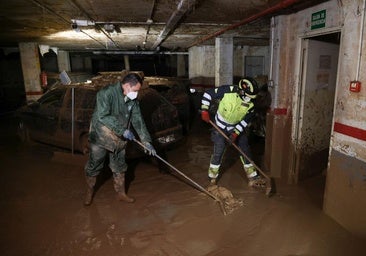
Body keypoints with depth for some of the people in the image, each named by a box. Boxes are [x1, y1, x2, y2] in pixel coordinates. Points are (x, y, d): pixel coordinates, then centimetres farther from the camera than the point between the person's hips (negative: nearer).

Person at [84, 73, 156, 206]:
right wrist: (123, 130, -29)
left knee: (119, 168, 14)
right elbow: (103, 116, -29)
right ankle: (89, 192, 34)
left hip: (119, 140, 5)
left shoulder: (133, 100, -1)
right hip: (100, 137, -5)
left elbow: (138, 121, 1)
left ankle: (121, 193, 32)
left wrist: (146, 141, -4)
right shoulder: (106, 93, -20)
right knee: (94, 166, 10)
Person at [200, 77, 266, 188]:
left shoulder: (250, 104, -16)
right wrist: (204, 110, -24)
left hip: (237, 127, 4)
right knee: (218, 152, -3)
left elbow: (246, 120, -9)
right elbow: (208, 93, -19)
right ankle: (212, 177, 20)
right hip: (220, 127, -3)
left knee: (246, 150, 4)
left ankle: (253, 178, 17)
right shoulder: (228, 91, -28)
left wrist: (236, 133, -19)